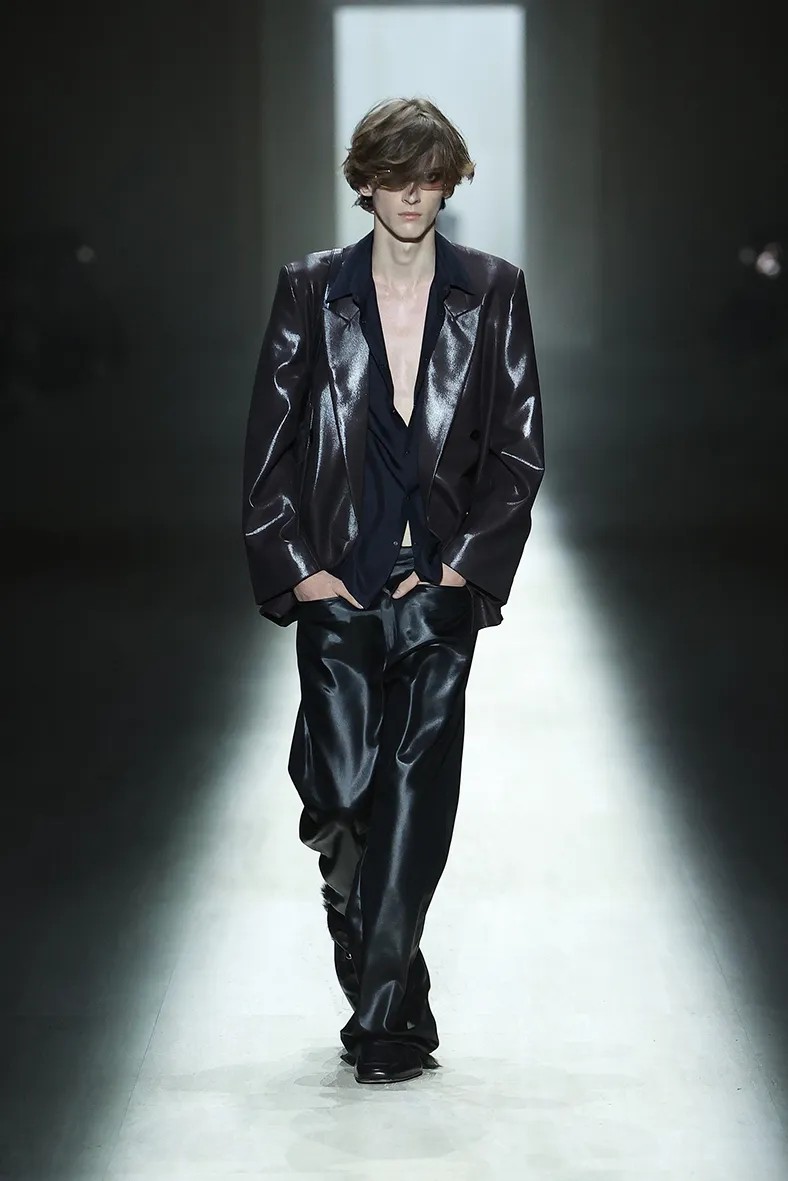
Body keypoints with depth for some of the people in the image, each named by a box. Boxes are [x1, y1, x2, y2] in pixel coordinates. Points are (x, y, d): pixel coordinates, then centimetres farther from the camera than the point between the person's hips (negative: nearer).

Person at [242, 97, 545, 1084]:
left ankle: (383, 1019, 1)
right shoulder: (311, 290, 3)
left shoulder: (492, 292, 3)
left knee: (415, 789, -6)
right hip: (337, 583, 0)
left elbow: (520, 447, 4)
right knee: (339, 794, -2)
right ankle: (395, 999, 20)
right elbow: (269, 441, 4)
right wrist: (298, 566, -3)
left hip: (442, 583, 0)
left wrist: (462, 560, -4)